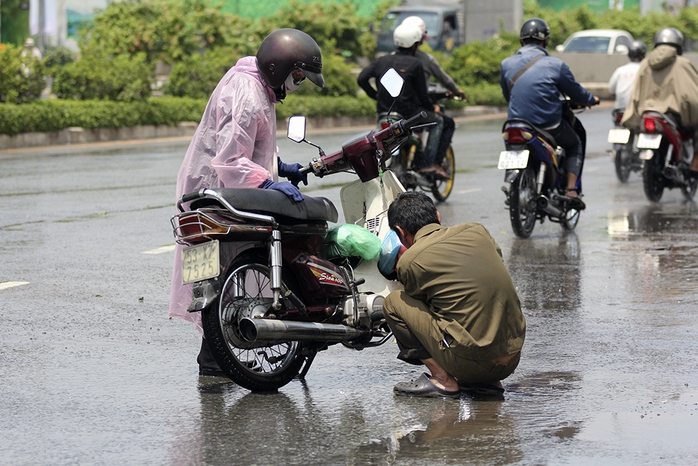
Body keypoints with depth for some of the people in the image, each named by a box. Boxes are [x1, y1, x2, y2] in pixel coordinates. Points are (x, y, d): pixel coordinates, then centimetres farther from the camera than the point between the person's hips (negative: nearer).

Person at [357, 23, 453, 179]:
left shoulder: (382, 61, 7)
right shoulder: (415, 64, -8)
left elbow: (362, 79, 0)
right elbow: (422, 94, -5)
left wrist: (377, 96, 12)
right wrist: (432, 108, 13)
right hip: (407, 111, -6)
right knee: (438, 121, 15)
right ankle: (428, 163, 1)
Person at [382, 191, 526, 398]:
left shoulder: (409, 261, -4)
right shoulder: (477, 231, 9)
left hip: (472, 363, -6)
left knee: (393, 302, 8)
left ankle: (442, 379, 0)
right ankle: (489, 381, 17)